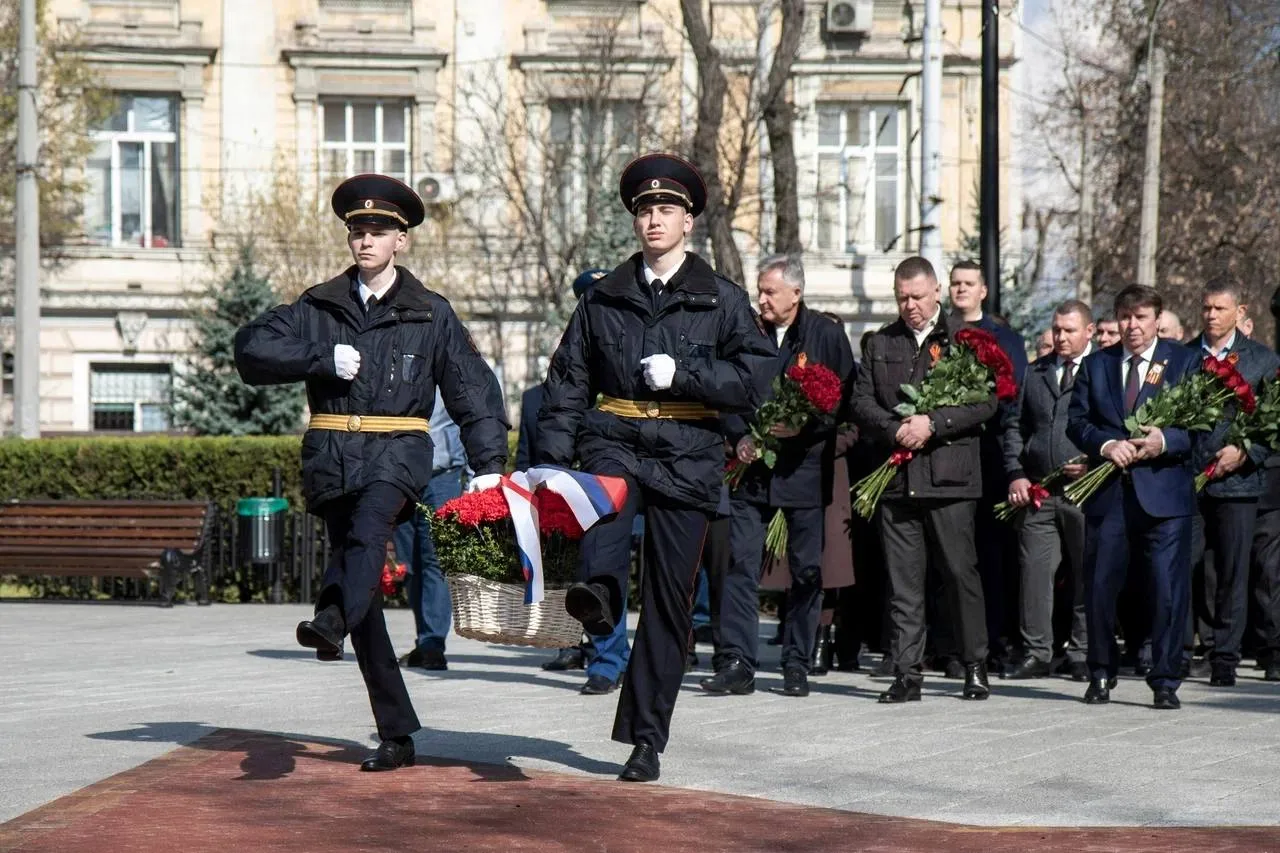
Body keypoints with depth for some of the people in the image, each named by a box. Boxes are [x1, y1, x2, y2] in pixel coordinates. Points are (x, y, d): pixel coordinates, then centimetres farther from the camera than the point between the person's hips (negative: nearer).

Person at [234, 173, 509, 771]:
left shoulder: (430, 314, 10)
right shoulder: (318, 308, 14)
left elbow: (474, 389, 10)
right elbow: (250, 349, 4)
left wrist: (488, 463, 0)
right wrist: (323, 358, -8)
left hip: (398, 452, -3)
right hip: (332, 457, 3)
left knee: (368, 526, -37)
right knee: (366, 601, 2)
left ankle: (331, 621, -65)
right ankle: (397, 736, 8)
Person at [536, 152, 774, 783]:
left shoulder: (721, 300, 8)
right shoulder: (604, 299, 13)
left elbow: (754, 379, -1)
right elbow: (568, 385, 12)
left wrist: (682, 373, -13)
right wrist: (550, 462, 2)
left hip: (688, 457, -1)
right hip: (616, 441, 1)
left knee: (669, 600, 0)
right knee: (607, 486, -38)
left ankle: (646, 738, 8)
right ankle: (600, 592, -64)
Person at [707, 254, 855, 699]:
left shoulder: (828, 335, 0)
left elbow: (845, 399, -2)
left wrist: (803, 426, -16)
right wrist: (739, 437, -4)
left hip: (805, 469, -2)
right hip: (753, 468, 2)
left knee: (807, 571, 4)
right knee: (740, 565, -5)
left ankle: (797, 666, 13)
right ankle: (738, 663, -3)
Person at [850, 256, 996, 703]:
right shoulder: (880, 344, 16)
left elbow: (986, 402, -4)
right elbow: (861, 402, 9)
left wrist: (932, 424, -14)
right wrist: (895, 430, -9)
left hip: (950, 478, -3)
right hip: (895, 477, 3)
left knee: (961, 573, 1)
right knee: (903, 581, 2)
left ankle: (975, 668, 13)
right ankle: (907, 674, 5)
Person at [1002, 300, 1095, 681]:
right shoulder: (1034, 372, 15)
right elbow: (1015, 425, 15)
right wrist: (1016, 474, 3)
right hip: (1036, 490, 3)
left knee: (1086, 576, 3)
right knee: (1034, 571, 0)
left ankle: (1083, 654, 11)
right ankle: (1036, 652, 5)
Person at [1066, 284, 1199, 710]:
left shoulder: (1184, 362, 5)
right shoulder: (1096, 365, 13)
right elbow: (1076, 421, 7)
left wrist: (1166, 441, -18)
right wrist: (1106, 444, -12)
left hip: (1164, 494, -2)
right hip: (1107, 494, 3)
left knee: (1168, 590, -4)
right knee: (1099, 587, 6)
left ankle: (1166, 681, 5)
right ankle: (1101, 674, 21)